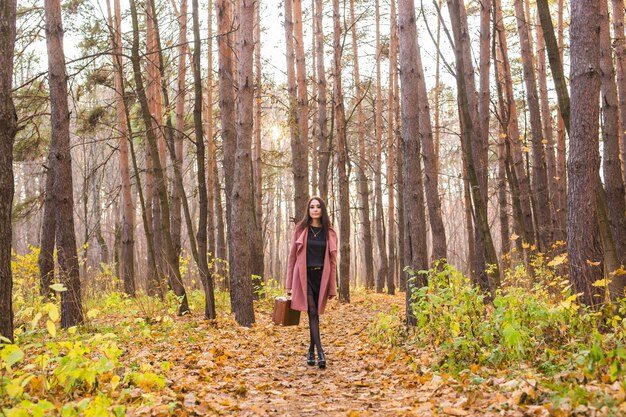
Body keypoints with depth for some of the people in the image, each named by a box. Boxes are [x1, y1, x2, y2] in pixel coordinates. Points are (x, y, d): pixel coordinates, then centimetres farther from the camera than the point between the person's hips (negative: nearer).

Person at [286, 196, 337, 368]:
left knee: (315, 314, 7)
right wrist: (289, 284, 1)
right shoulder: (301, 229, 3)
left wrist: (332, 287, 3)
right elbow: (292, 256, 4)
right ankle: (320, 353, -16)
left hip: (321, 277, 2)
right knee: (312, 313, -11)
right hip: (304, 276, -2)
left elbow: (333, 261, 6)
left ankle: (311, 351, 20)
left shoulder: (330, 232, 5)